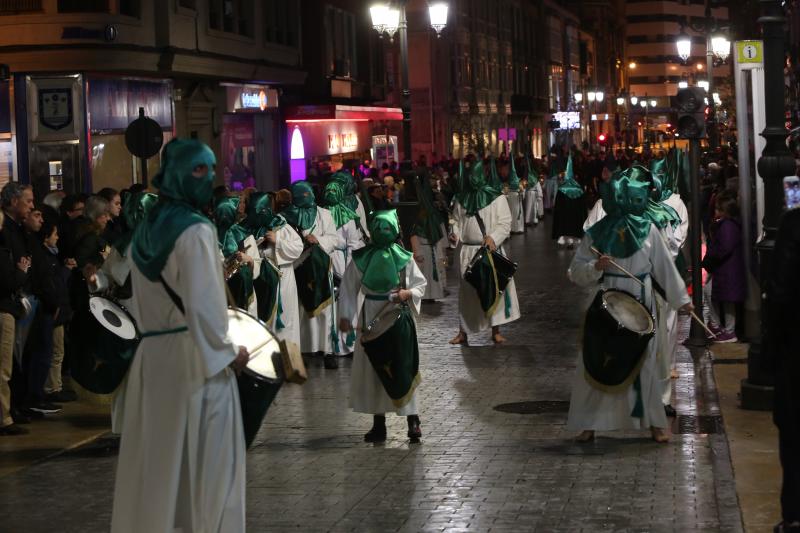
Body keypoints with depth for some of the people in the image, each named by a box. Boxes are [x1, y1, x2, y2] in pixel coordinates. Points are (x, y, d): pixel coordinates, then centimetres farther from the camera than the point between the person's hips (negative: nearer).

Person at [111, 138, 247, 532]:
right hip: (195, 356, -8)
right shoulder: (195, 231, -13)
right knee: (202, 463, -1)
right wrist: (228, 352, -8)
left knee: (157, 461, 13)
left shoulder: (144, 232, 12)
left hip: (152, 355, 8)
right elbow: (203, 304, -18)